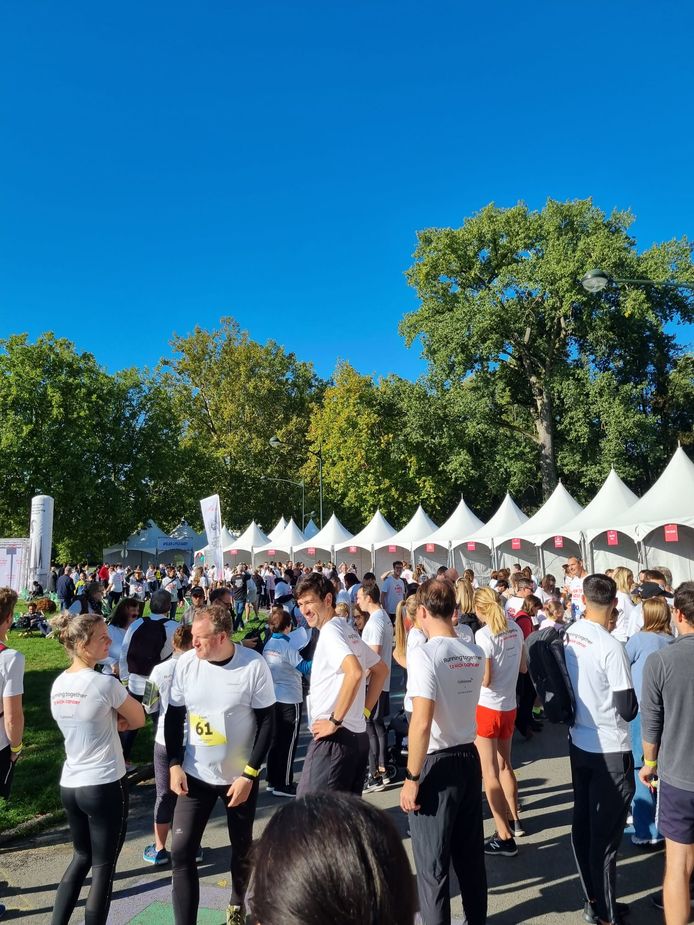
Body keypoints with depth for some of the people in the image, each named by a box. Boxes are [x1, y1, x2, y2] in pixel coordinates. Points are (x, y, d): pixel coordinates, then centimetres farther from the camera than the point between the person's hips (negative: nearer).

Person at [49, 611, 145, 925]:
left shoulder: (58, 684, 1)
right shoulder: (105, 683, -21)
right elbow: (139, 720, -6)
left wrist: (114, 720, -1)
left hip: (69, 785, 7)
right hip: (105, 786, -7)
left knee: (81, 858, 25)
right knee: (103, 867, 9)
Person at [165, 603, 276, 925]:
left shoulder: (254, 665, -19)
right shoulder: (187, 663, -10)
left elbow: (266, 723, -11)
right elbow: (174, 717, 2)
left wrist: (249, 775, -14)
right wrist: (175, 765, -6)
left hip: (240, 776, -1)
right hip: (195, 775, 2)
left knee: (242, 849, 16)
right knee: (181, 851, -2)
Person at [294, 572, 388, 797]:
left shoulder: (330, 630, -14)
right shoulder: (348, 629, 13)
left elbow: (354, 672, -31)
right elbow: (381, 670, 22)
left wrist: (334, 721, -22)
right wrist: (365, 710, 16)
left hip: (334, 737, -9)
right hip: (358, 735, 9)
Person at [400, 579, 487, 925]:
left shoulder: (424, 654, -20)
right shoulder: (475, 653, 1)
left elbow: (422, 724, -24)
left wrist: (411, 778, -15)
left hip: (437, 766, -7)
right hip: (469, 758, 7)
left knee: (432, 863, 8)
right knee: (471, 854, 21)